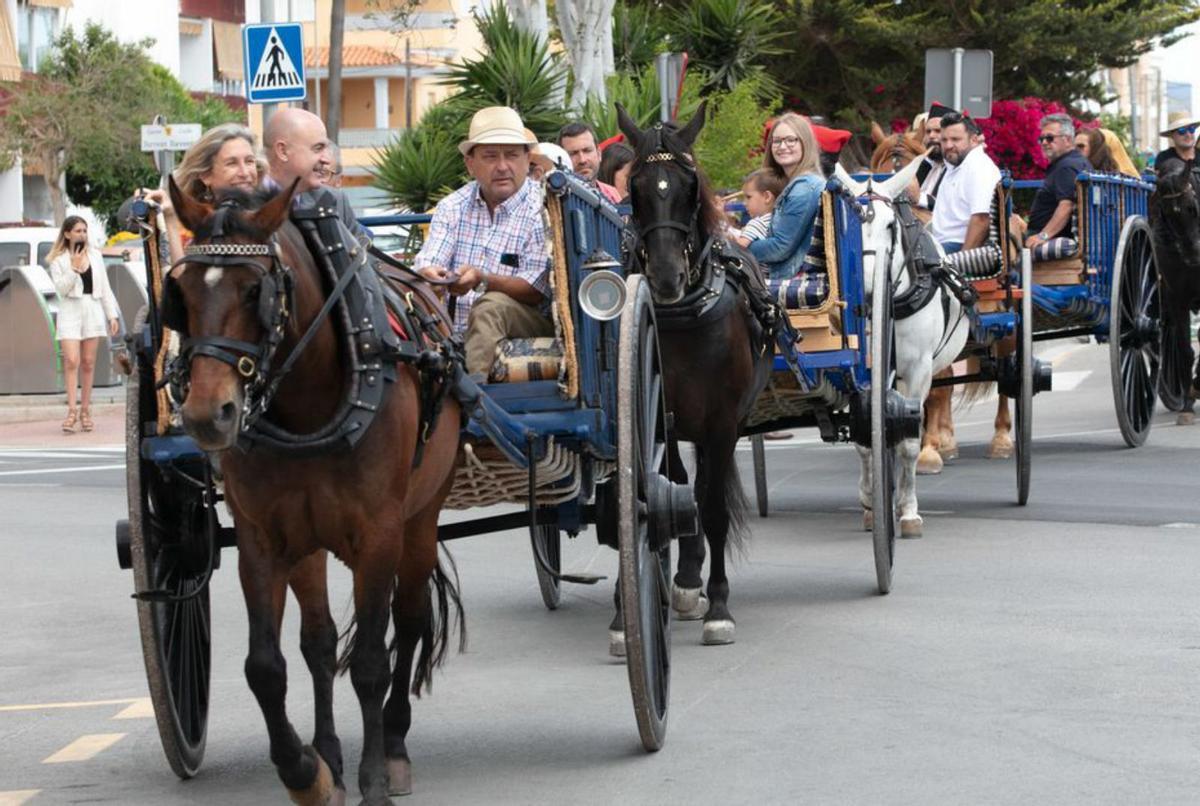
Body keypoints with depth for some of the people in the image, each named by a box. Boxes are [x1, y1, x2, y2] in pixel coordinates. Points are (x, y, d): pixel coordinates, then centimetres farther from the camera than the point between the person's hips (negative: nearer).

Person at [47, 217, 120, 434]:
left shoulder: (95, 255, 12)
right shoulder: (58, 260, 2)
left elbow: (105, 288, 13)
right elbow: (61, 288, -8)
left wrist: (112, 315, 9)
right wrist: (74, 268, -17)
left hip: (93, 310, 3)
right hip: (70, 311, -3)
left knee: (88, 362, 4)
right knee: (72, 360, -14)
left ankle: (85, 411, 9)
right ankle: (72, 410, -15)